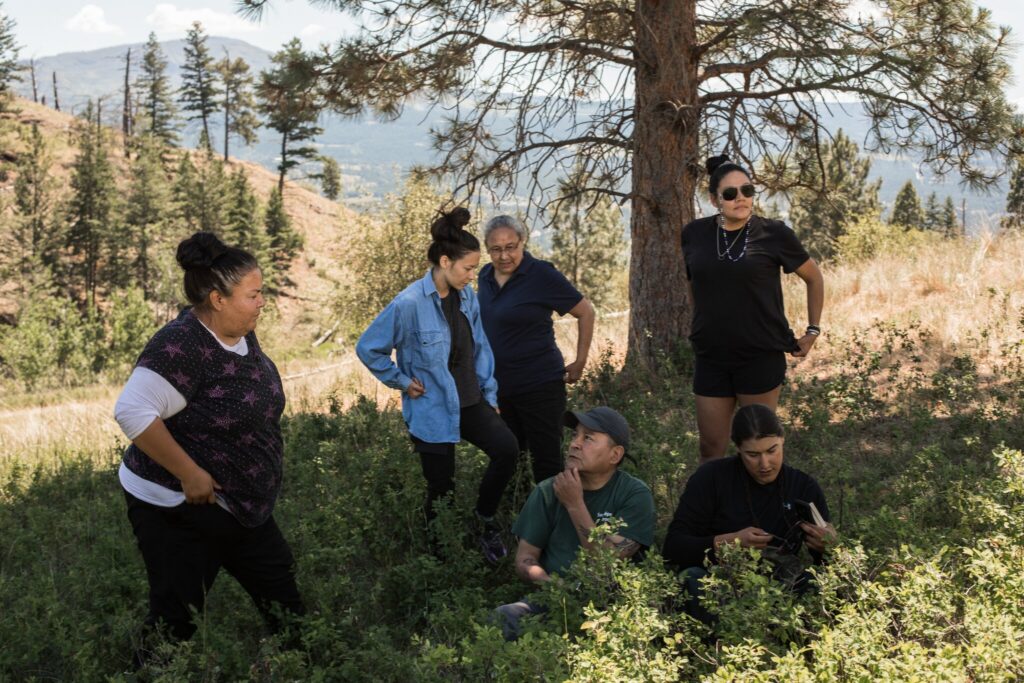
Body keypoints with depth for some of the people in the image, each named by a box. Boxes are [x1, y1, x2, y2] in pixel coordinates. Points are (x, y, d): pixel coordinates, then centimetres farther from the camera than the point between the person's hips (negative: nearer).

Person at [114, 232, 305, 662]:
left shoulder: (241, 335, 3)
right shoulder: (181, 346, -24)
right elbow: (133, 412, -29)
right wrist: (189, 474, -27)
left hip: (241, 504, 9)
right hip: (179, 508, -9)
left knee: (282, 596, 16)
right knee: (177, 618, 2)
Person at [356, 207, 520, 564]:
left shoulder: (467, 296, 0)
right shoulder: (409, 303, -19)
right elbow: (368, 348, -11)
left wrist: (490, 395, 9)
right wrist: (403, 382, -9)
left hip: (470, 402, 5)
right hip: (433, 411, -5)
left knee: (507, 448, -18)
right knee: (441, 489, 6)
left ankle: (485, 518, 7)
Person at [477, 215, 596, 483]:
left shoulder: (541, 275, -14)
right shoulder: (486, 276, 5)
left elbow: (586, 312, -8)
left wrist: (580, 363, -7)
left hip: (539, 384, -6)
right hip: (499, 385, 7)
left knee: (546, 460, -2)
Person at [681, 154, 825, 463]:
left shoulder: (773, 234, -7)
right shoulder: (694, 234, 0)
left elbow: (814, 278, 6)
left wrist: (813, 331, 6)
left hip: (761, 357, -3)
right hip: (711, 357, 3)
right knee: (710, 448, 8)